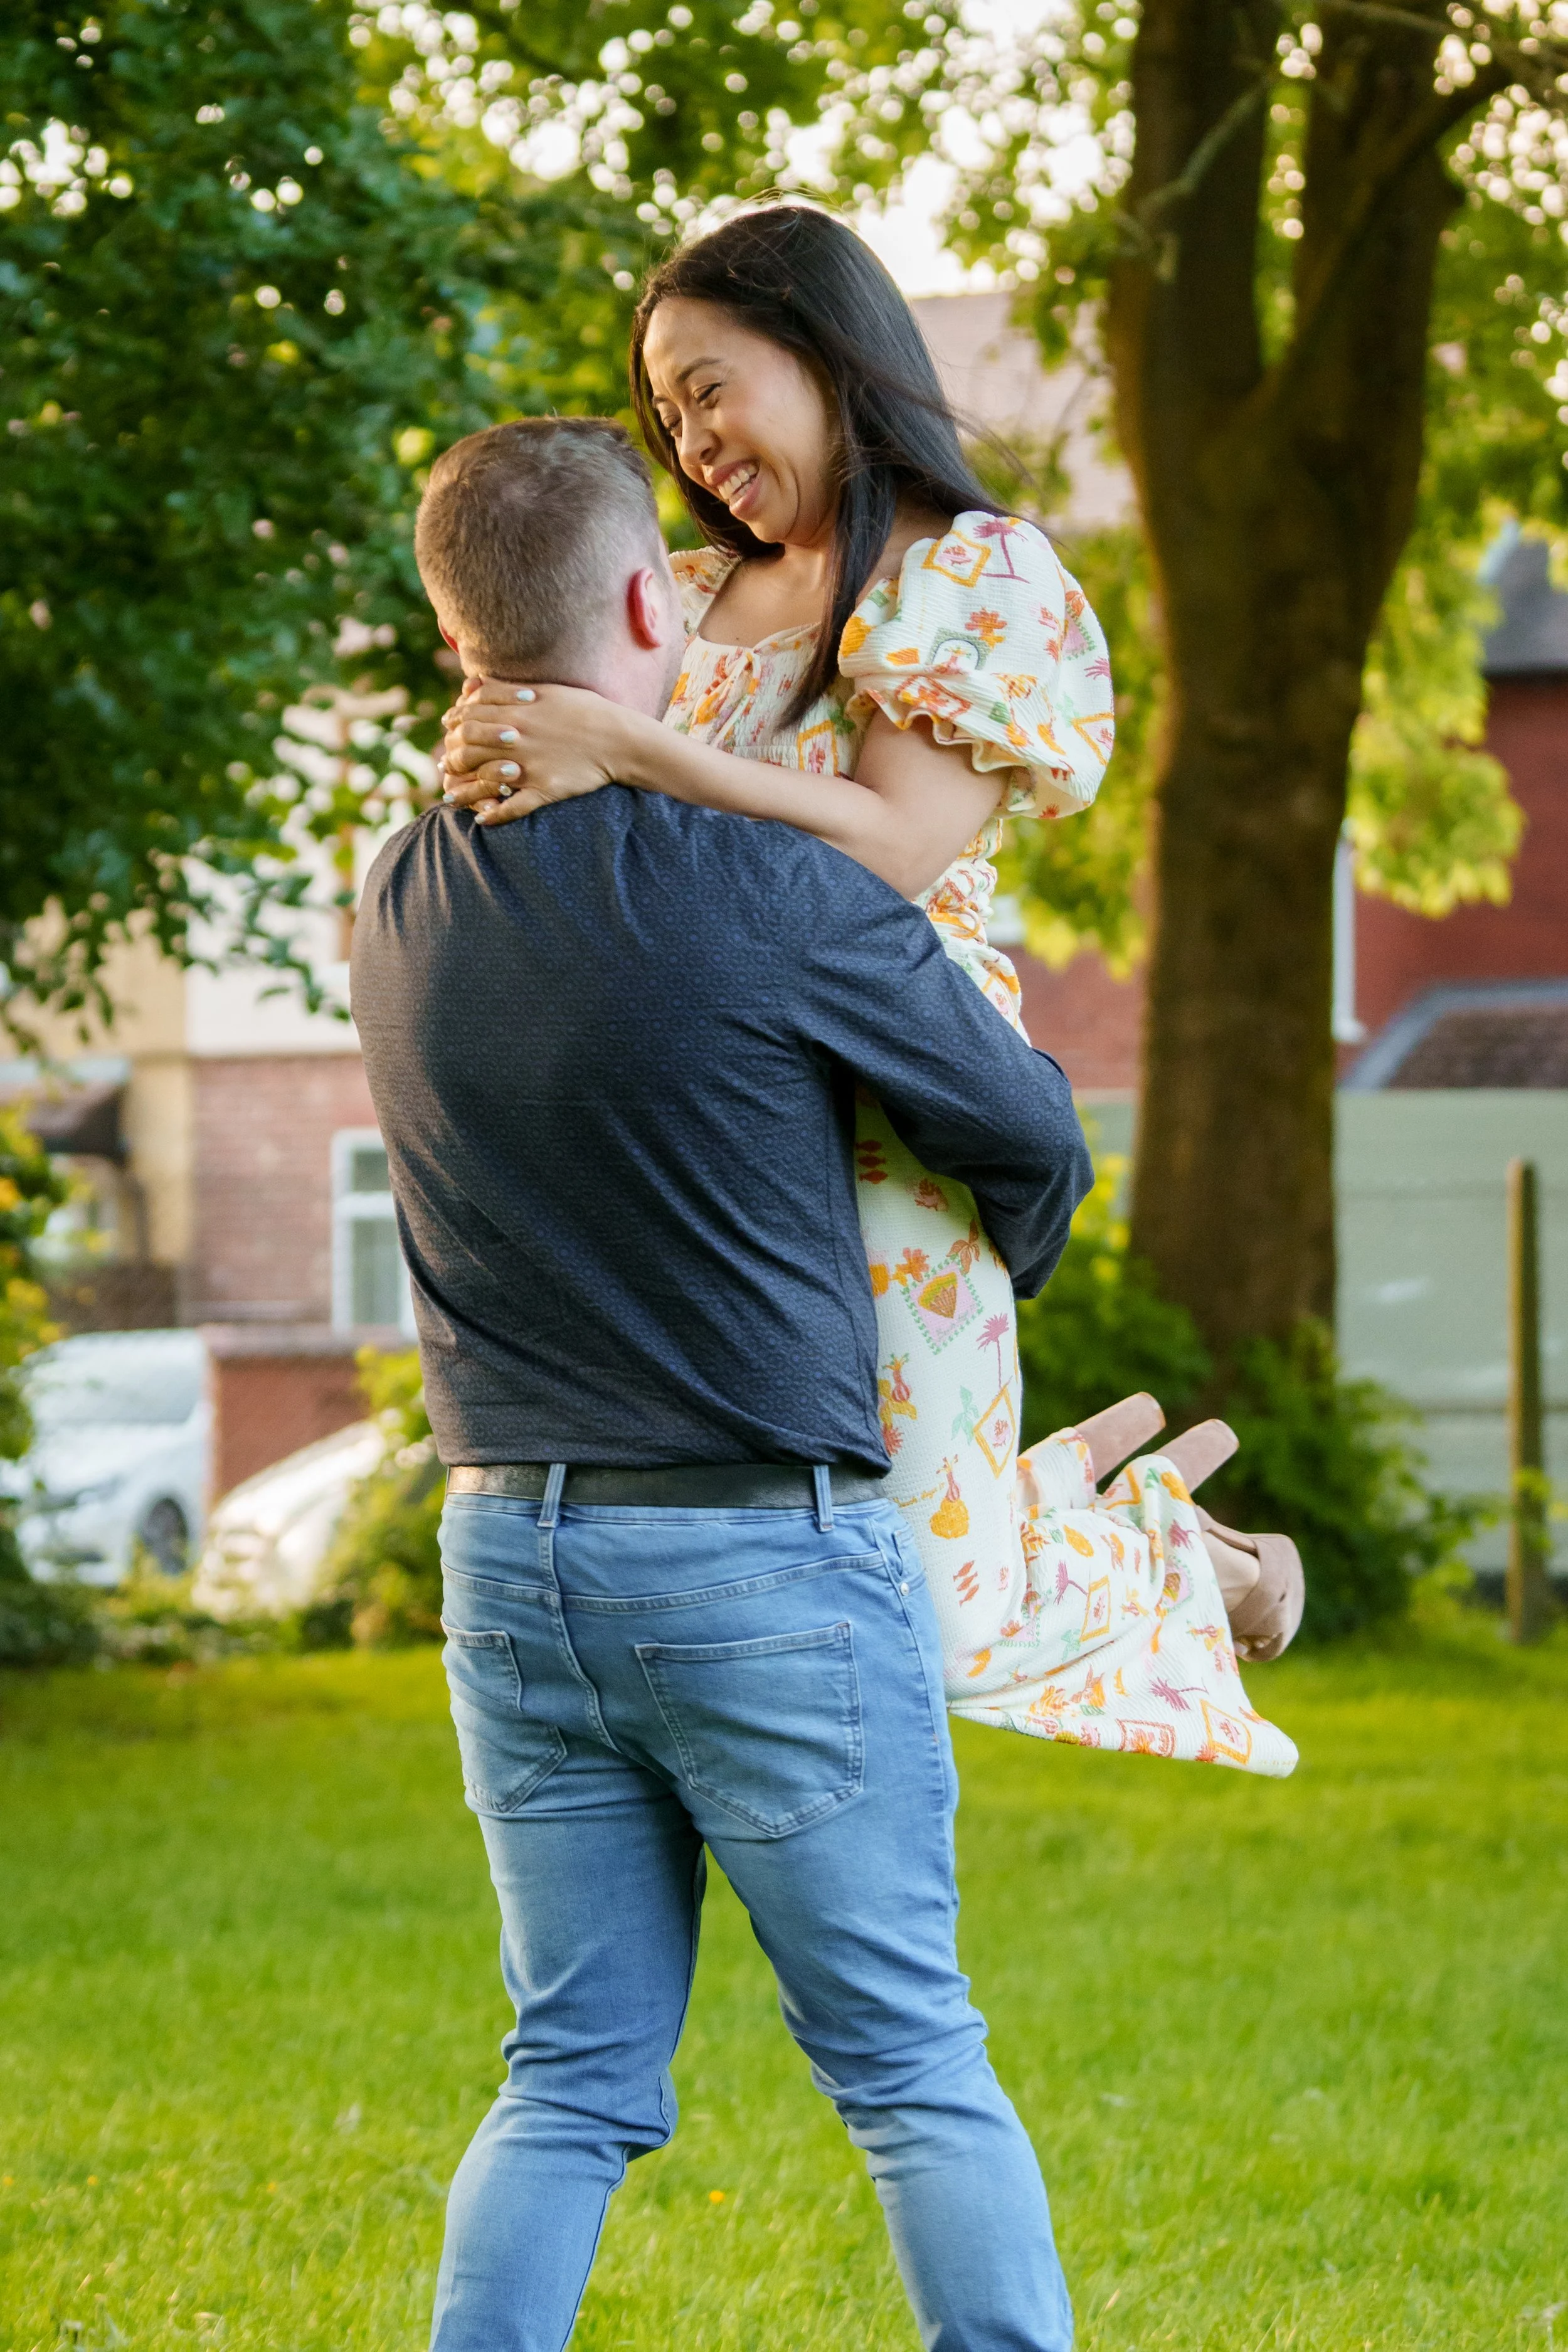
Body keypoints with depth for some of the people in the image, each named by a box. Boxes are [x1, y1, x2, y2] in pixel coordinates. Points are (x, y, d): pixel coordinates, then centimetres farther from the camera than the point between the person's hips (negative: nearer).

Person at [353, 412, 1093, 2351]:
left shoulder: (399, 902, 2)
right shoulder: (776, 896, -15)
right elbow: (1026, 1132, -1)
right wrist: (1004, 1267, 21)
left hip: (508, 1551, 5)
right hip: (768, 1560, -5)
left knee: (573, 2076, 11)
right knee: (911, 2064, 4)